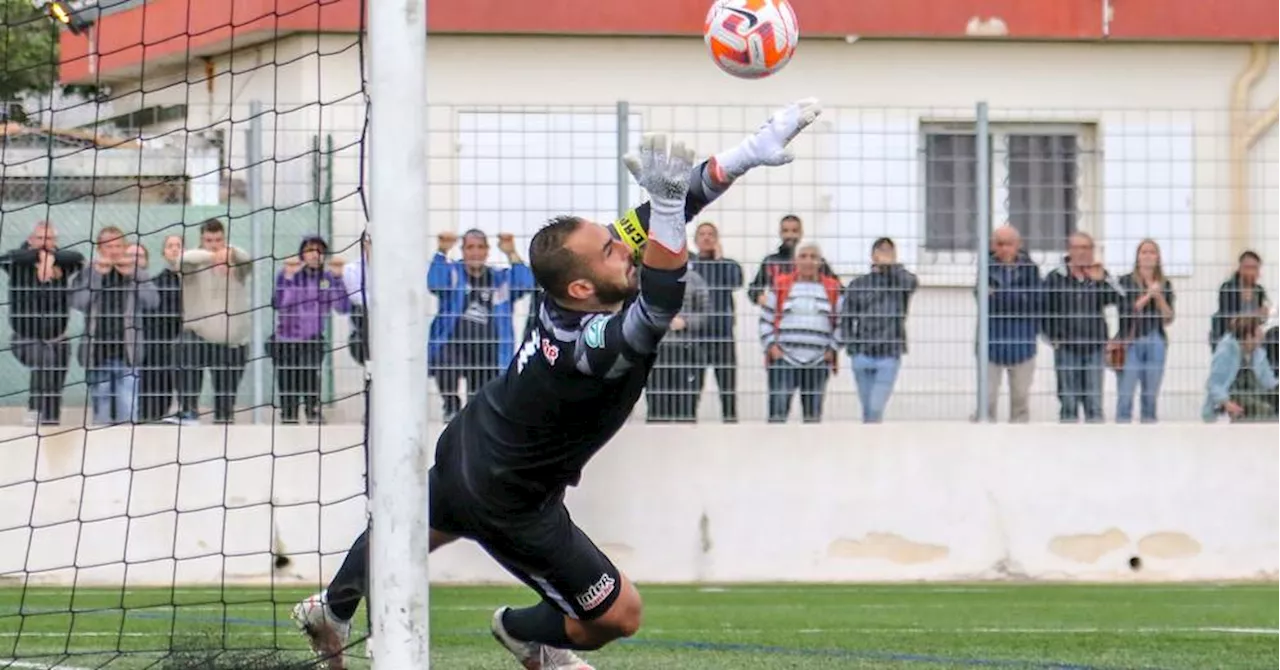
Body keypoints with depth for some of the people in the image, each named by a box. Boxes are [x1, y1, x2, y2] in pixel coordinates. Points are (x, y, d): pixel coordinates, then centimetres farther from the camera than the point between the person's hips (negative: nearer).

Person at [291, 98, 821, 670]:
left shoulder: (567, 289, -21)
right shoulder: (589, 346, -43)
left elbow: (654, 215, -19)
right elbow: (662, 304, -61)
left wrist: (751, 153, -27)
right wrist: (668, 204, -69)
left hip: (463, 447, 8)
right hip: (505, 503, -8)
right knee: (620, 615, 6)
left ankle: (332, 610, 61)